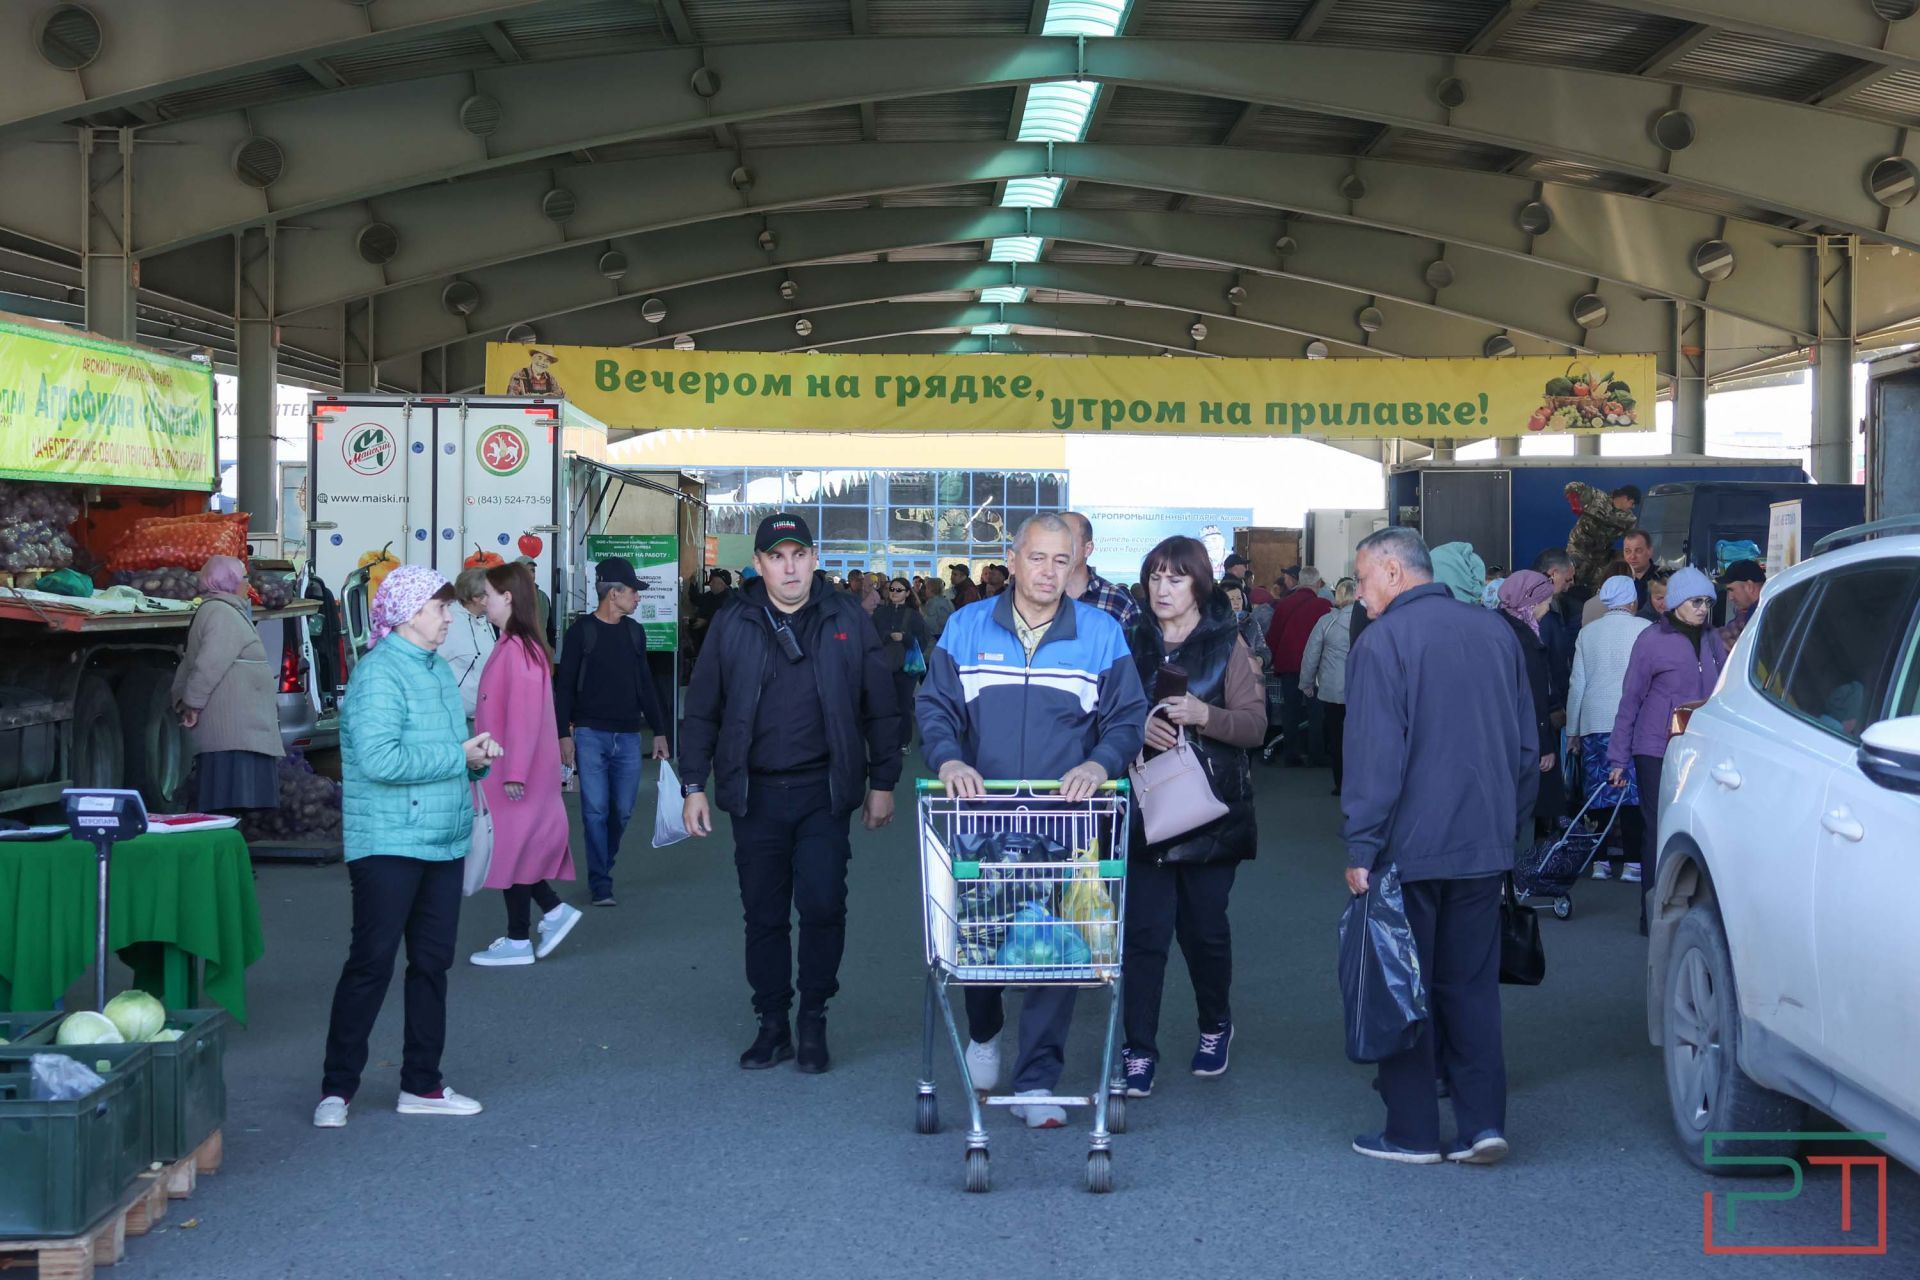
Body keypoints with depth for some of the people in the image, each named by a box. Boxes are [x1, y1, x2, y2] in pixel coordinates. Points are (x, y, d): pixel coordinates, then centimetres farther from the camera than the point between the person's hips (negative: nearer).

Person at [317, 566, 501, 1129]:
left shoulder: (438, 669, 14)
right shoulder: (379, 672, -14)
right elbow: (379, 759, -26)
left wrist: (477, 755, 4)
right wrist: (459, 756, -20)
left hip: (444, 842, 9)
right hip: (387, 845, -9)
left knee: (432, 962, 12)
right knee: (371, 962, -6)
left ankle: (421, 1084, 21)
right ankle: (337, 1087, 3)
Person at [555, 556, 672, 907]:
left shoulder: (634, 632, 12)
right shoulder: (582, 631, -3)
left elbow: (645, 684, 17)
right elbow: (564, 685, -3)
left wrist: (659, 731, 13)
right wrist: (564, 734, -9)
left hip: (628, 736, 4)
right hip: (591, 734, -4)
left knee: (622, 810, 4)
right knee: (595, 809, -6)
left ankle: (603, 867, 24)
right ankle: (600, 882, 0)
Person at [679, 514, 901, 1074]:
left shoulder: (847, 621, 2)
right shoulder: (733, 625, 4)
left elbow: (880, 708, 5)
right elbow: (702, 711, 7)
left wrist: (882, 782, 3)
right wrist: (694, 785, 1)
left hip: (825, 792, -1)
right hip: (755, 793, 1)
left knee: (823, 905, -7)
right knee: (763, 915, 7)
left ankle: (813, 1022, 10)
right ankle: (772, 1024, 19)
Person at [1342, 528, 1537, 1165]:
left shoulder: (1383, 641, -11)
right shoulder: (1496, 631, 9)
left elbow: (1374, 755, -16)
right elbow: (1527, 745, 15)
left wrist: (1360, 848, -13)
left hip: (1409, 847, -6)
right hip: (1485, 845, 6)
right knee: (1473, 983, 12)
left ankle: (1412, 1131, 8)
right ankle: (1483, 1122, 7)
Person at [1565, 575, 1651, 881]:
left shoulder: (1587, 632, 9)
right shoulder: (1644, 629, -2)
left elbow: (1577, 684, 11)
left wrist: (1572, 730, 16)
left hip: (1594, 721, 3)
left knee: (1598, 790, 7)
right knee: (1632, 791, -1)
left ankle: (1600, 860, 8)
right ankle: (1632, 862, -2)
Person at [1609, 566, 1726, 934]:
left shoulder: (1711, 639, 8)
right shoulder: (1652, 640, -4)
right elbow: (1631, 699, -2)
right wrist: (1619, 757, -3)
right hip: (1658, 752, -4)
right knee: (1658, 832, 0)